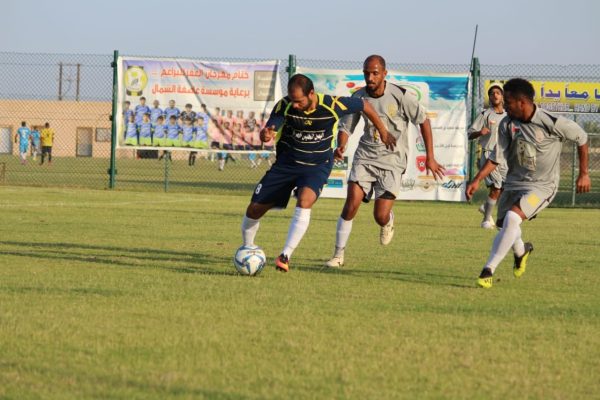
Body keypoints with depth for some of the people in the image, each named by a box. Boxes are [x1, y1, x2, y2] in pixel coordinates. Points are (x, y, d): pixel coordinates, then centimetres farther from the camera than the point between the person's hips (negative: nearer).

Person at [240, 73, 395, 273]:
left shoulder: (333, 105, -21)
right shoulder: (284, 106, -19)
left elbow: (365, 105, -5)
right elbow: (269, 131, -27)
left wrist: (383, 131, 7)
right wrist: (265, 135, -53)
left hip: (317, 165, -2)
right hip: (286, 163, 2)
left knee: (304, 200, -33)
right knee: (255, 208, 1)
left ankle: (285, 256, -32)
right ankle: (247, 248, 30)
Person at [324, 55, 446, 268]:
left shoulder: (401, 96, -13)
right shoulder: (358, 97, -3)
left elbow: (423, 121, -2)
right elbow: (346, 127, 6)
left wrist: (430, 158, -1)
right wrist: (341, 147, -16)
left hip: (392, 160, -2)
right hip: (365, 156, 2)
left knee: (380, 216, -9)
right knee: (351, 204, -14)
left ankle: (388, 223, 31)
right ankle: (339, 255, -3)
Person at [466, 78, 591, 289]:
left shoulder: (551, 123, -20)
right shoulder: (507, 124, -7)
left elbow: (581, 138, -5)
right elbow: (497, 157, 0)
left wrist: (584, 174, 1)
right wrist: (477, 180, -11)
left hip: (542, 186, -6)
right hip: (514, 182, 6)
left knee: (512, 218, -28)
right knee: (504, 224, 10)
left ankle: (488, 270, -24)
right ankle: (521, 251, 48)